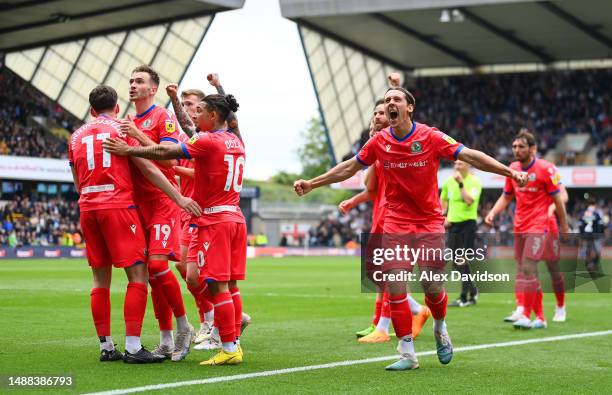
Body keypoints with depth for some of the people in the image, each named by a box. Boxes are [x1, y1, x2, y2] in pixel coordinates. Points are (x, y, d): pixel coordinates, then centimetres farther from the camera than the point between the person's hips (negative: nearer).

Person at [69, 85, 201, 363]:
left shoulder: (76, 136, 17)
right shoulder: (121, 128, 2)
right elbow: (147, 168, -4)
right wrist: (179, 198, -3)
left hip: (87, 209, 6)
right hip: (118, 206, -6)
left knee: (101, 279, 10)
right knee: (137, 275, -5)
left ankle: (106, 347, 11)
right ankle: (132, 347, -12)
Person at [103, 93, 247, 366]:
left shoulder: (207, 141, -12)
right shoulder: (236, 142, 13)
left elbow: (165, 153, -14)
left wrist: (127, 150, -8)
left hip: (213, 220, -8)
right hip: (235, 218, 8)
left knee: (217, 285, -6)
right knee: (230, 284, 10)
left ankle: (229, 349, -6)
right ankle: (233, 343, 12)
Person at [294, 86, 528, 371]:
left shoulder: (431, 137, -8)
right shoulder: (379, 142, 1)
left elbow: (470, 156, -11)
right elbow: (349, 167, 14)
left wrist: (509, 172, -20)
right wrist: (311, 184, 15)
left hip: (429, 222, -2)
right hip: (396, 223, 2)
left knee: (432, 286, -5)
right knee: (395, 288, -8)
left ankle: (440, 329, 29)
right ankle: (407, 354, 1)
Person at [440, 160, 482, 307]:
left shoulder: (474, 181, -9)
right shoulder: (449, 181, 8)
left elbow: (469, 200, -24)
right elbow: (443, 199, 23)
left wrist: (461, 183, -25)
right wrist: (444, 215, 9)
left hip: (467, 223, -6)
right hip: (452, 223, 6)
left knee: (463, 261, -10)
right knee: (455, 261, 8)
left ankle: (464, 297, -5)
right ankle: (472, 289, 26)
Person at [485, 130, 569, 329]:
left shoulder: (545, 169, -8)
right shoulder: (513, 169, 9)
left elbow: (558, 199, -4)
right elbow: (506, 197, 19)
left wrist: (564, 228, -2)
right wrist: (493, 212, 2)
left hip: (540, 225, -7)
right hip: (520, 227, 7)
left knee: (527, 267, -18)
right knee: (524, 270, 7)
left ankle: (524, 314, -20)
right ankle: (540, 317, 14)